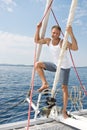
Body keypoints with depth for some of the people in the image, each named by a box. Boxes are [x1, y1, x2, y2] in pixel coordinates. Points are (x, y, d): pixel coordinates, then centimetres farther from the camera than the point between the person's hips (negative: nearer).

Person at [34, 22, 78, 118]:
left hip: (64, 67, -6)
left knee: (64, 87, -4)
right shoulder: (48, 40, -7)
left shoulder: (63, 42, -26)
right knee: (37, 64, -4)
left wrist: (71, 34, -49)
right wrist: (38, 28, -5)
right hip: (55, 65, 6)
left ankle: (64, 110, 7)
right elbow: (36, 40, 5)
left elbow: (75, 48, -42)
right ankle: (45, 84, 0)